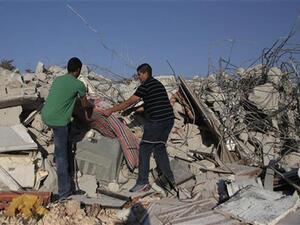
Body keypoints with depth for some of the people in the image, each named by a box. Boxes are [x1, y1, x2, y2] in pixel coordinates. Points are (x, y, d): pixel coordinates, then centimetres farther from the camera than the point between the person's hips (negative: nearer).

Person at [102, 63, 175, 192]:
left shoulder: (145, 86, -7)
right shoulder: (159, 84, 19)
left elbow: (129, 102, -8)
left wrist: (111, 110, -2)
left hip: (156, 121, -9)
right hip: (169, 119, 9)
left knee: (145, 149, -3)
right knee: (159, 148, 18)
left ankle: (143, 182, -4)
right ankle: (169, 178, 21)